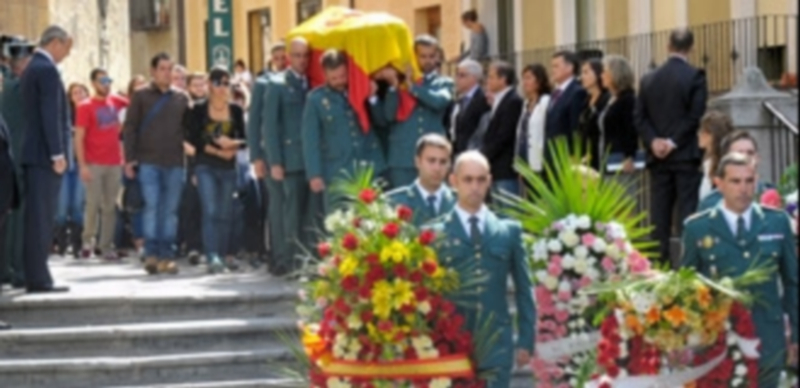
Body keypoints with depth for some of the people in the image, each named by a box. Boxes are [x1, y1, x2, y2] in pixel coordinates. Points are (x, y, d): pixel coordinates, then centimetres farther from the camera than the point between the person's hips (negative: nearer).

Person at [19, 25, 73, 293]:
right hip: (45, 154, -10)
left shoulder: (32, 68, 18)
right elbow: (50, 115, -19)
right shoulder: (47, 70, -13)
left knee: (37, 218, 10)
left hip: (34, 153, 10)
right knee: (41, 218, -9)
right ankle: (38, 279, -10)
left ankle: (35, 276, 11)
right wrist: (57, 154, -19)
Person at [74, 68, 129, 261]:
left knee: (110, 206, 4)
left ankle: (106, 245, 7)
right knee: (93, 203, -6)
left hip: (114, 163, 4)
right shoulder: (86, 106, -4)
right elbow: (79, 138, -8)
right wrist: (82, 165, -15)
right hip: (94, 164, -4)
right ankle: (88, 238, 12)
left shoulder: (115, 101, 9)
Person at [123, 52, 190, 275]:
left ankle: (166, 256, 5)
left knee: (170, 209, 2)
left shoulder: (181, 99, 14)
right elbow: (130, 128, 4)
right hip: (148, 162, -3)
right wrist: (130, 159, -4)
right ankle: (151, 254, -9)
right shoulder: (141, 97, 6)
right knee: (152, 205, -11)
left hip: (175, 163, 3)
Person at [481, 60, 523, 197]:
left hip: (506, 169, -9)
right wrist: (483, 154, 4)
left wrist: (483, 157, -13)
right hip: (497, 170, 9)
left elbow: (503, 136, -17)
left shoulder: (513, 101, -12)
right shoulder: (499, 100, 17)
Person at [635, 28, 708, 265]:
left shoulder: (649, 79, 8)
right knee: (688, 212, -4)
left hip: (658, 157, 4)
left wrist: (654, 141, -4)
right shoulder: (695, 76, -6)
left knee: (660, 215, 5)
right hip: (686, 156, -4)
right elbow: (696, 116, -13)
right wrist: (675, 142, -10)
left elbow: (639, 117, 3)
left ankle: (660, 262, 5)